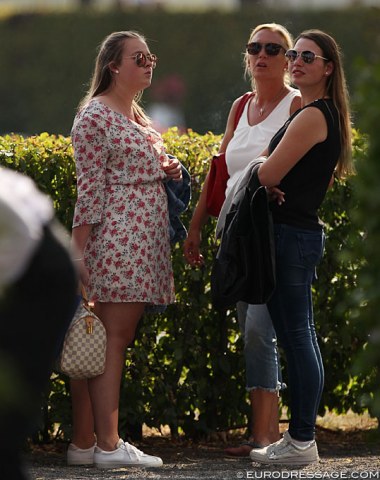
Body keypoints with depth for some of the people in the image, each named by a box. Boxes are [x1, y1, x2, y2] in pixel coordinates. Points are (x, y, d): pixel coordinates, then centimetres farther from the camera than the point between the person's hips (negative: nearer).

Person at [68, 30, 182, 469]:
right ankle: (106, 445, -11)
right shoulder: (95, 116, -7)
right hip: (115, 239, -9)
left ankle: (85, 443, 8)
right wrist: (78, 252, -15)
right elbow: (90, 188, -12)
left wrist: (169, 171, 9)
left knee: (117, 339, 7)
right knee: (110, 339, -10)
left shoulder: (139, 119, 20)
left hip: (145, 244, 9)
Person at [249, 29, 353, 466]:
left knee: (295, 337, -6)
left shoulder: (311, 116, -16)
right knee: (300, 337, 12)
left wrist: (262, 175, 5)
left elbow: (268, 175, -18)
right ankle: (301, 437, 17)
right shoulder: (329, 115, 15)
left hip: (290, 235, -10)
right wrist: (271, 180, -5)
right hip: (302, 231, 10)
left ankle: (300, 442, -3)